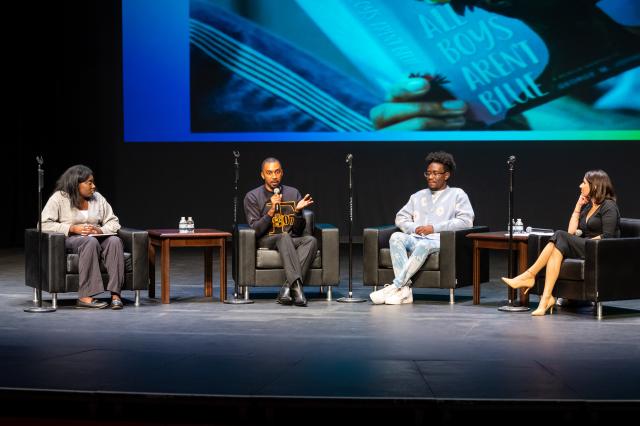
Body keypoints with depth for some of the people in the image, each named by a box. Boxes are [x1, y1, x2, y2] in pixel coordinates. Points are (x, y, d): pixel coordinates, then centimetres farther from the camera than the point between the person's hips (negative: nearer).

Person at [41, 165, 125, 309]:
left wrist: (101, 230, -12)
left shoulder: (98, 198, 12)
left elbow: (113, 222, 12)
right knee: (90, 242, -39)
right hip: (69, 240, -4)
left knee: (115, 241, -29)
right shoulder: (59, 198, -1)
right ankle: (86, 297, -43)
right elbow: (44, 224, -9)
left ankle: (115, 294, -38)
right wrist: (72, 228, -18)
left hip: (96, 238, 4)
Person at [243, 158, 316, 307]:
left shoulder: (293, 193, 11)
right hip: (266, 242, -3)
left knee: (311, 240, -30)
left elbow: (298, 231, 8)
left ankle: (288, 287, -41)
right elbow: (255, 231, -7)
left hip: (292, 242, 3)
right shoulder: (252, 197, 3)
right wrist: (272, 210, -19)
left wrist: (298, 211, -11)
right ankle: (296, 285, -51)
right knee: (284, 237, -37)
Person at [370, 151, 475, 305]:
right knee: (396, 237, -29)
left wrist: (434, 228, -8)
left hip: (441, 240, -4)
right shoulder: (418, 196, 28)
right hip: (416, 238, 5)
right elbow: (401, 217, 22)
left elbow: (466, 221, -2)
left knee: (424, 245, -39)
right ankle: (404, 290, -41)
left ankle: (395, 286, -43)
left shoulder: (457, 194, 13)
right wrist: (414, 228, -1)